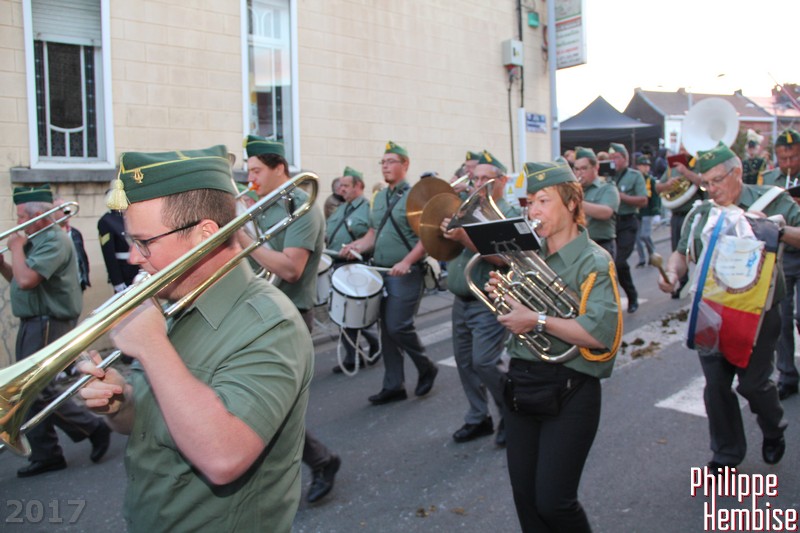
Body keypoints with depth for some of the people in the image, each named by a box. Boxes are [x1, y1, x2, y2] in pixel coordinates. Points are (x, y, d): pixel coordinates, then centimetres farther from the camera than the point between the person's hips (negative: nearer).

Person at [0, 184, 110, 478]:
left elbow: (26, 280, -27)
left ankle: (94, 429, 7)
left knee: (39, 391, -7)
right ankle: (44, 454, 22)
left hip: (48, 325, -10)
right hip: (33, 324, 10)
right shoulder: (38, 240, 15)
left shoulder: (54, 241, -16)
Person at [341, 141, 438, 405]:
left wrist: (406, 262, -22)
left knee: (398, 326, -11)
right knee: (387, 329, 9)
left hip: (406, 274, -7)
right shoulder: (379, 198, 15)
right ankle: (393, 386, 18)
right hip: (380, 272, 7)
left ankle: (426, 368, 15)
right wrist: (358, 246, 0)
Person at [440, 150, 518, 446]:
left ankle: (511, 417, 11)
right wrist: (446, 232, -2)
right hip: (461, 301, 7)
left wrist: (466, 238, -31)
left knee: (484, 363, -10)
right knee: (465, 363, 11)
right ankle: (478, 418, 25)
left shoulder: (510, 214, -8)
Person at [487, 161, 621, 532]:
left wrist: (537, 320, -25)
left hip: (569, 391, -6)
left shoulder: (594, 262, -12)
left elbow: (601, 333, -26)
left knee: (553, 502, -4)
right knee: (525, 498, 12)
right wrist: (500, 294, -3)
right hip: (521, 383, 6)